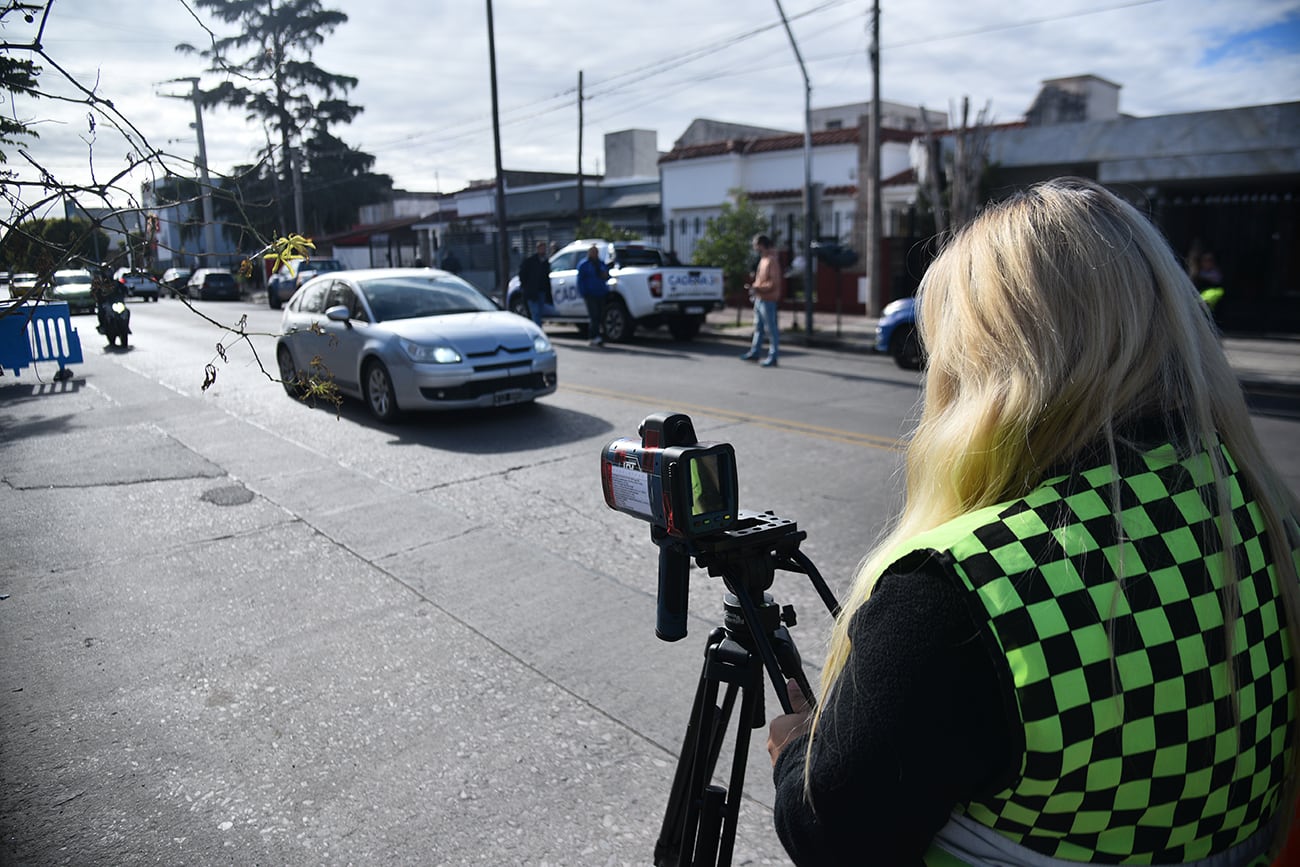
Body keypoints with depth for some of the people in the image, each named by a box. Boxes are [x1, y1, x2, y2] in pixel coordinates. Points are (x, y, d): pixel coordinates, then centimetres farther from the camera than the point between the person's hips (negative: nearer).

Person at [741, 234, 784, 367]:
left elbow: (773, 283, -21)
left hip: (767, 300, -10)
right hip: (759, 299, 10)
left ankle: (773, 357, 1)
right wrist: (753, 286, 6)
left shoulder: (771, 261, -16)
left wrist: (757, 288, -20)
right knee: (758, 327, 17)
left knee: (770, 329, -3)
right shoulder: (763, 259, 13)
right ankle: (754, 352, 28)